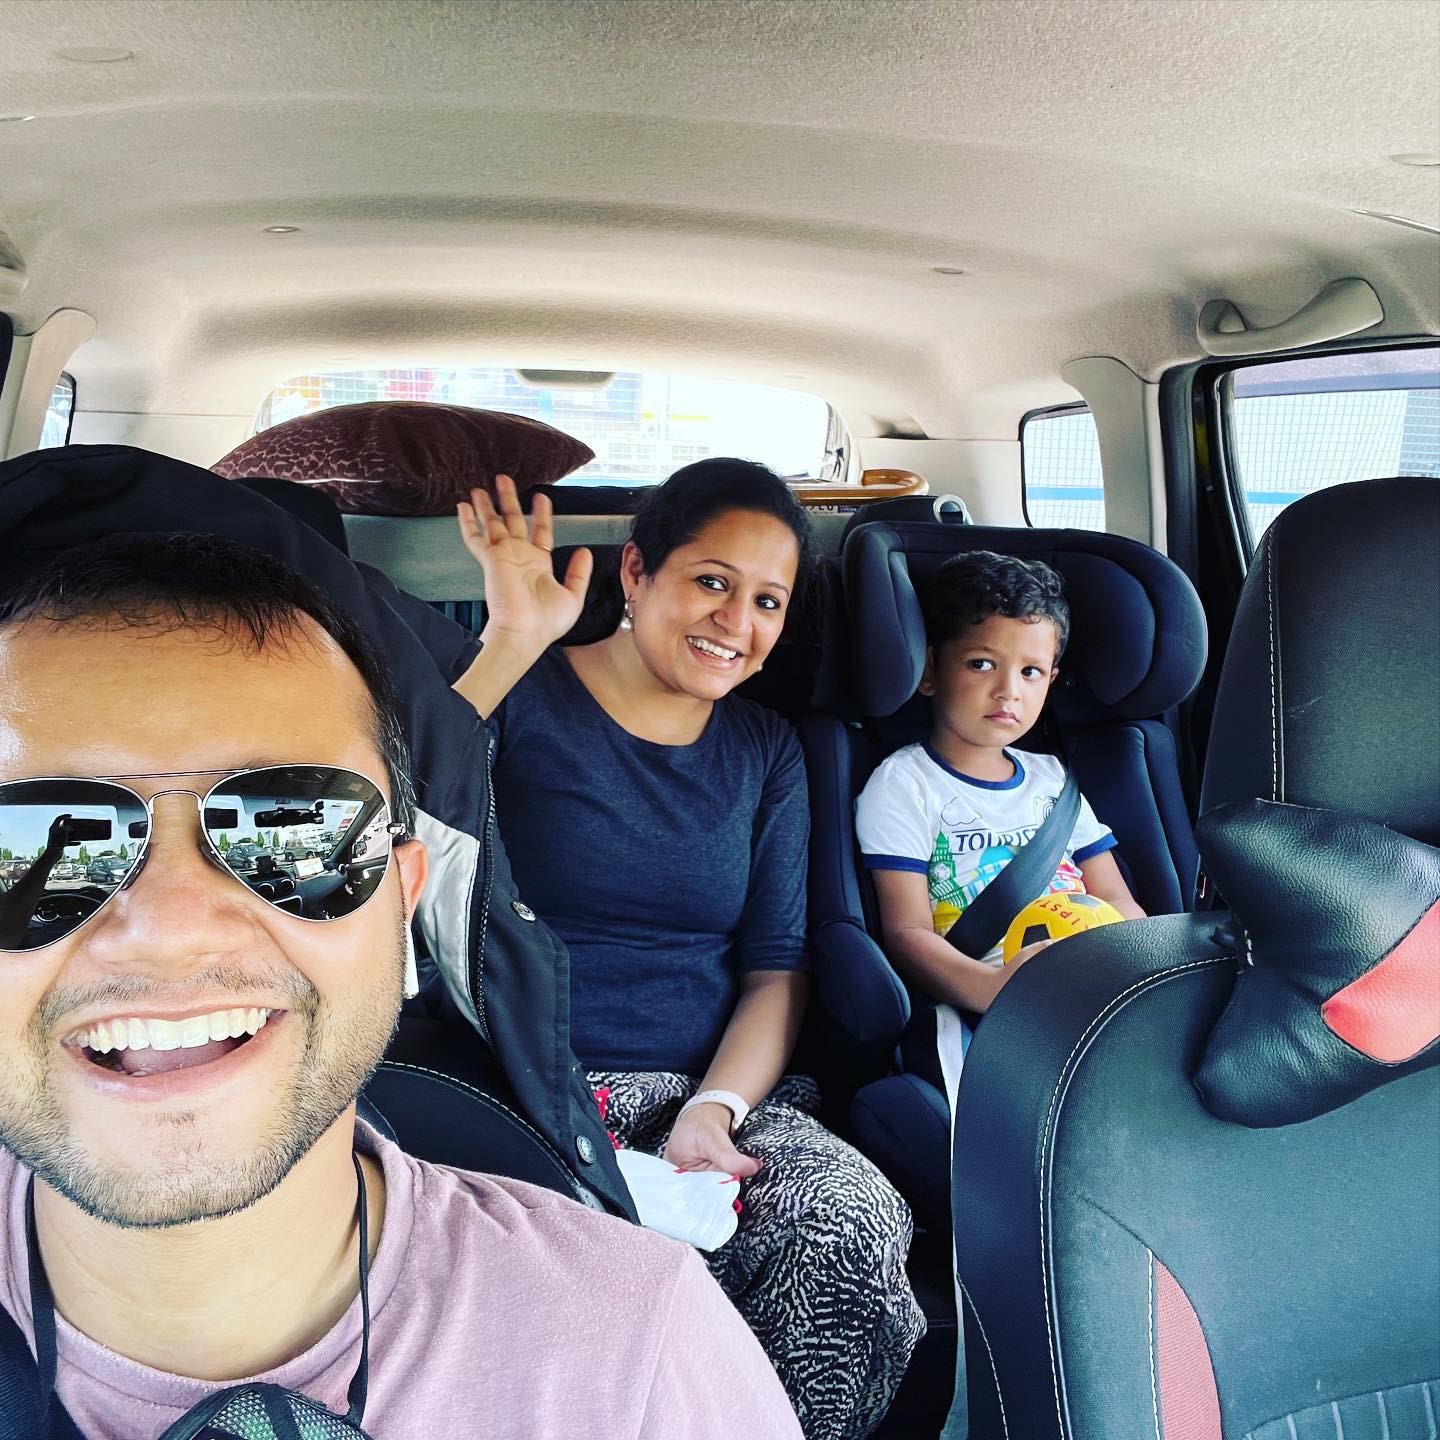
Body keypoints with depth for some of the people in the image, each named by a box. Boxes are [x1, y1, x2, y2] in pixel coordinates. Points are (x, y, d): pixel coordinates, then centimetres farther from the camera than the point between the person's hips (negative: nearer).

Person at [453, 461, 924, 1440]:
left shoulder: (766, 751, 14)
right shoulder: (522, 699, 1)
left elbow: (777, 970, 9)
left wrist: (713, 1108, -9)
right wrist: (511, 646, -21)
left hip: (714, 1089, 4)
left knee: (851, 1220, -26)